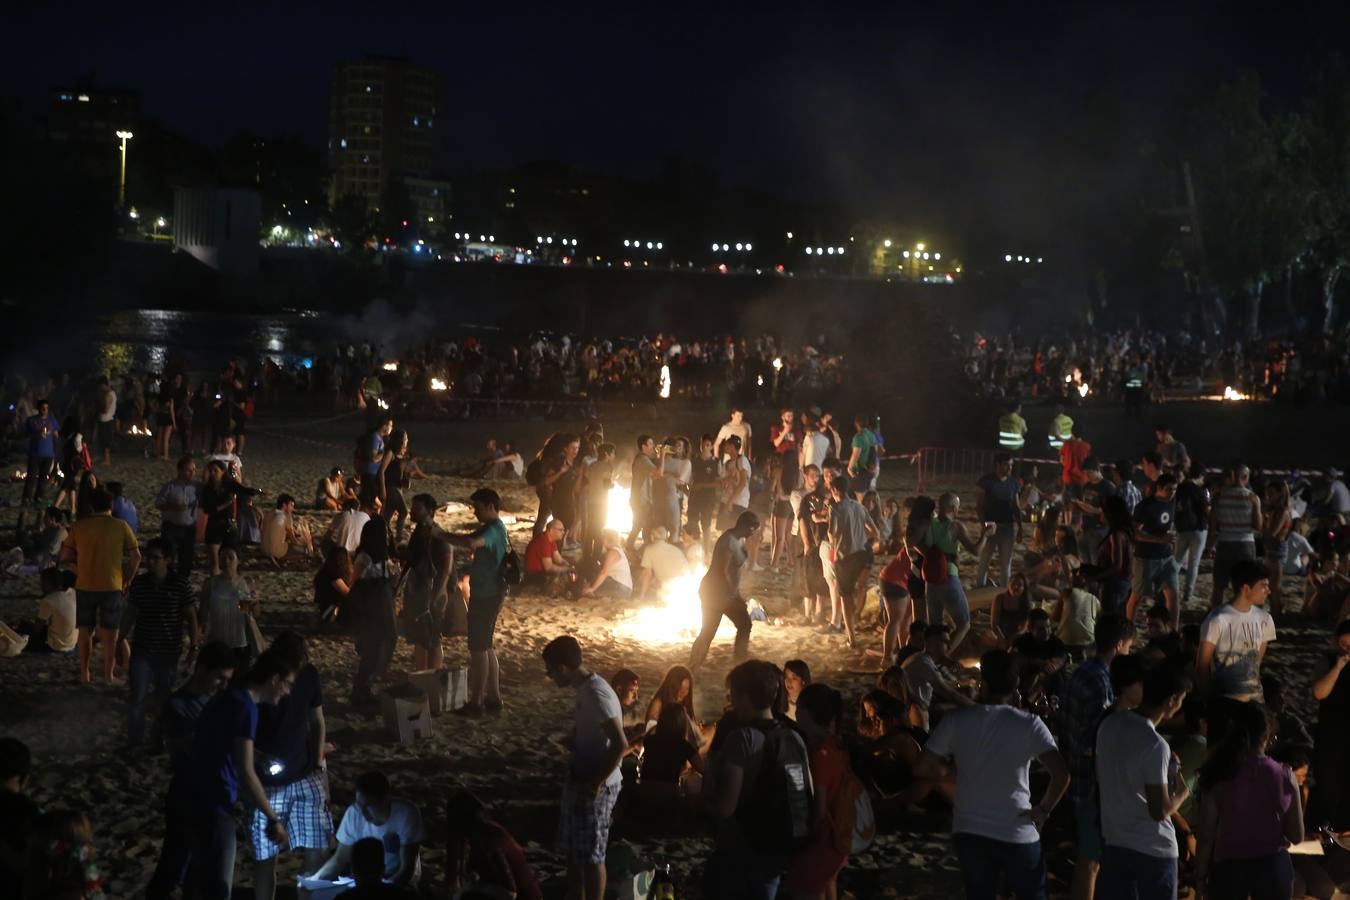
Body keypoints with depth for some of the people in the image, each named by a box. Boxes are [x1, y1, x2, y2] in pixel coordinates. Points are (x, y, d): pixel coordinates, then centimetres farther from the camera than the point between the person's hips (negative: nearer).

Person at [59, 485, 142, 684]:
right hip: (112, 586, -1)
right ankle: (108, 675, 13)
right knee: (109, 633, 9)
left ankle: (84, 674, 19)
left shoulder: (79, 526, 0)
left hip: (85, 586, 1)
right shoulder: (120, 526, -3)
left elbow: (65, 557, 1)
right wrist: (127, 581, 8)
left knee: (85, 631, 15)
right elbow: (136, 557, -3)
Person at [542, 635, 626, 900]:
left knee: (591, 856, 2)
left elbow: (619, 744, -27)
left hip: (596, 786, -10)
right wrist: (576, 777, 16)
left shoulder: (596, 693, -24)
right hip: (580, 780, 10)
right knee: (573, 849, 20)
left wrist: (596, 782, -21)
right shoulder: (585, 688, 6)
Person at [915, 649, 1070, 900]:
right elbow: (1061, 774, -19)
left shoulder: (955, 721, -7)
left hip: (970, 831, 2)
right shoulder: (1029, 724, -10)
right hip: (1018, 833, -1)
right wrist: (1044, 809, -4)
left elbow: (922, 769, -4)